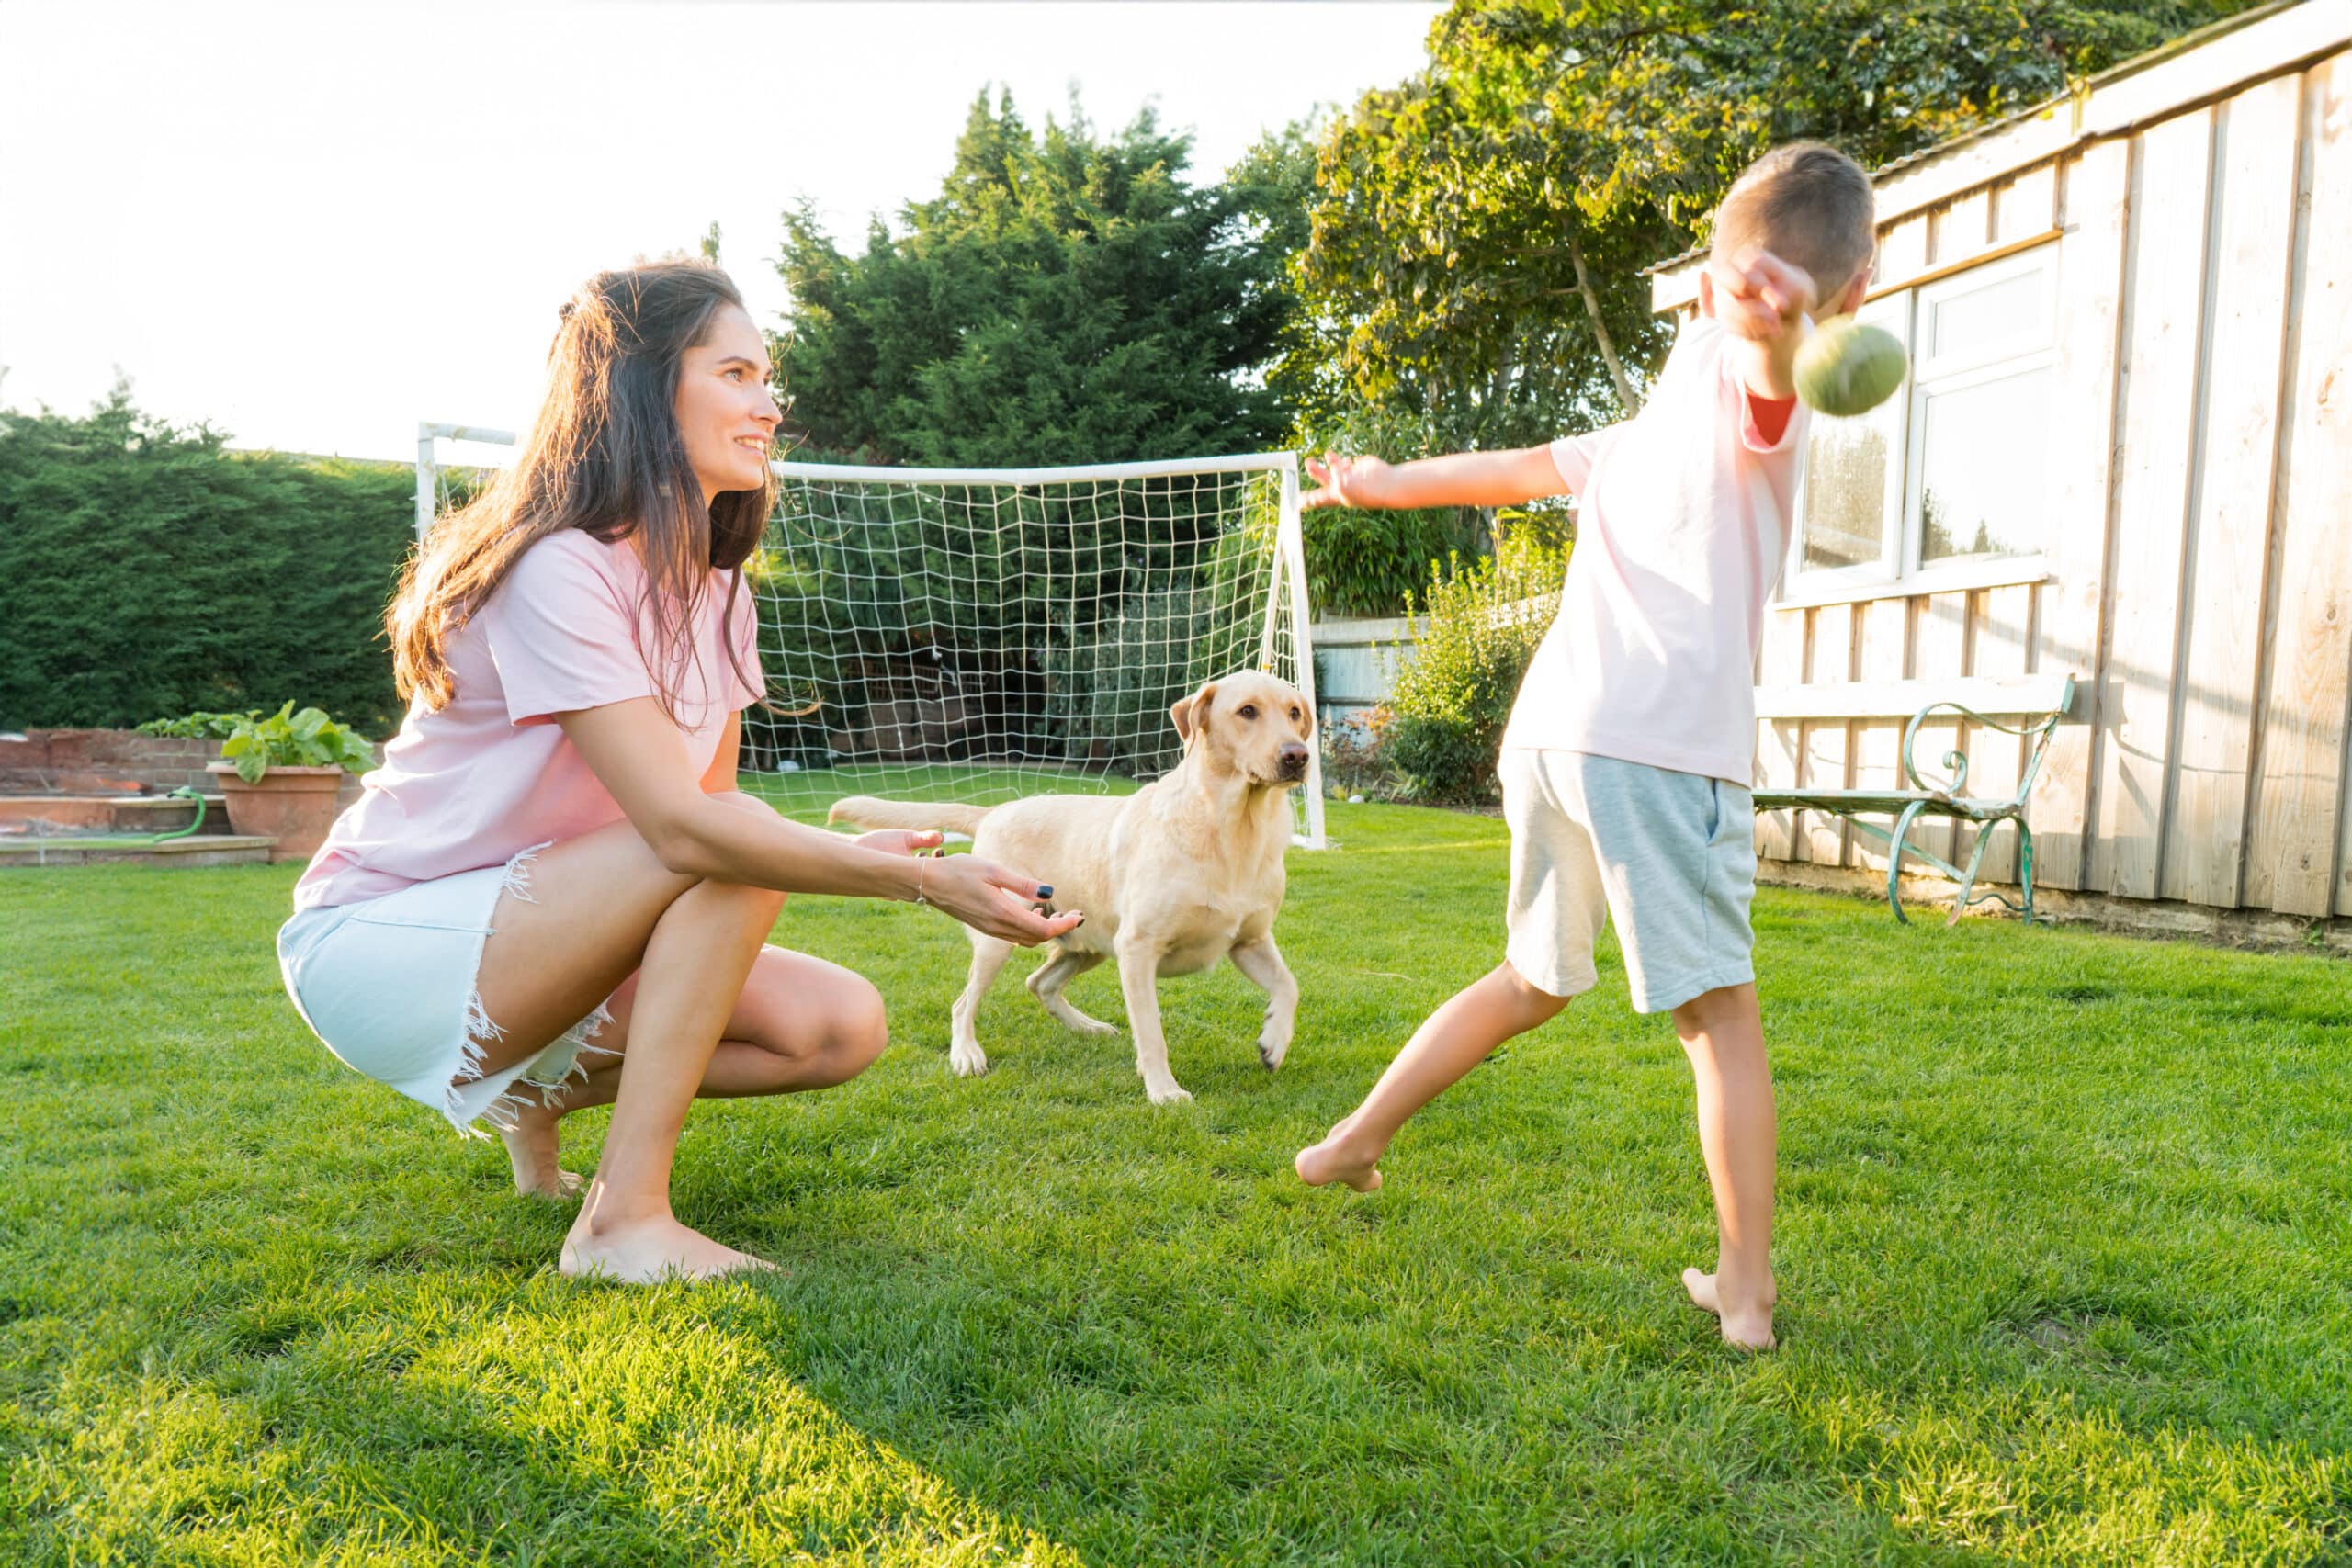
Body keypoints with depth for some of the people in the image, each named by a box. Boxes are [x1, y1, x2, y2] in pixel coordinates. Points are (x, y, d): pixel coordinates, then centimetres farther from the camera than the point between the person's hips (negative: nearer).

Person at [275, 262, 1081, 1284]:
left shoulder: (714, 589, 6)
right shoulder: (559, 567, -23)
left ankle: (541, 1087, 11)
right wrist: (919, 880, -35)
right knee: (731, 851, -30)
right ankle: (624, 1220, -22)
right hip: (373, 940, -8)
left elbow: (713, 807, 0)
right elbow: (681, 825, -32)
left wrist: (844, 852, -19)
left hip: (533, 929, 8)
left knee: (841, 1026, -8)